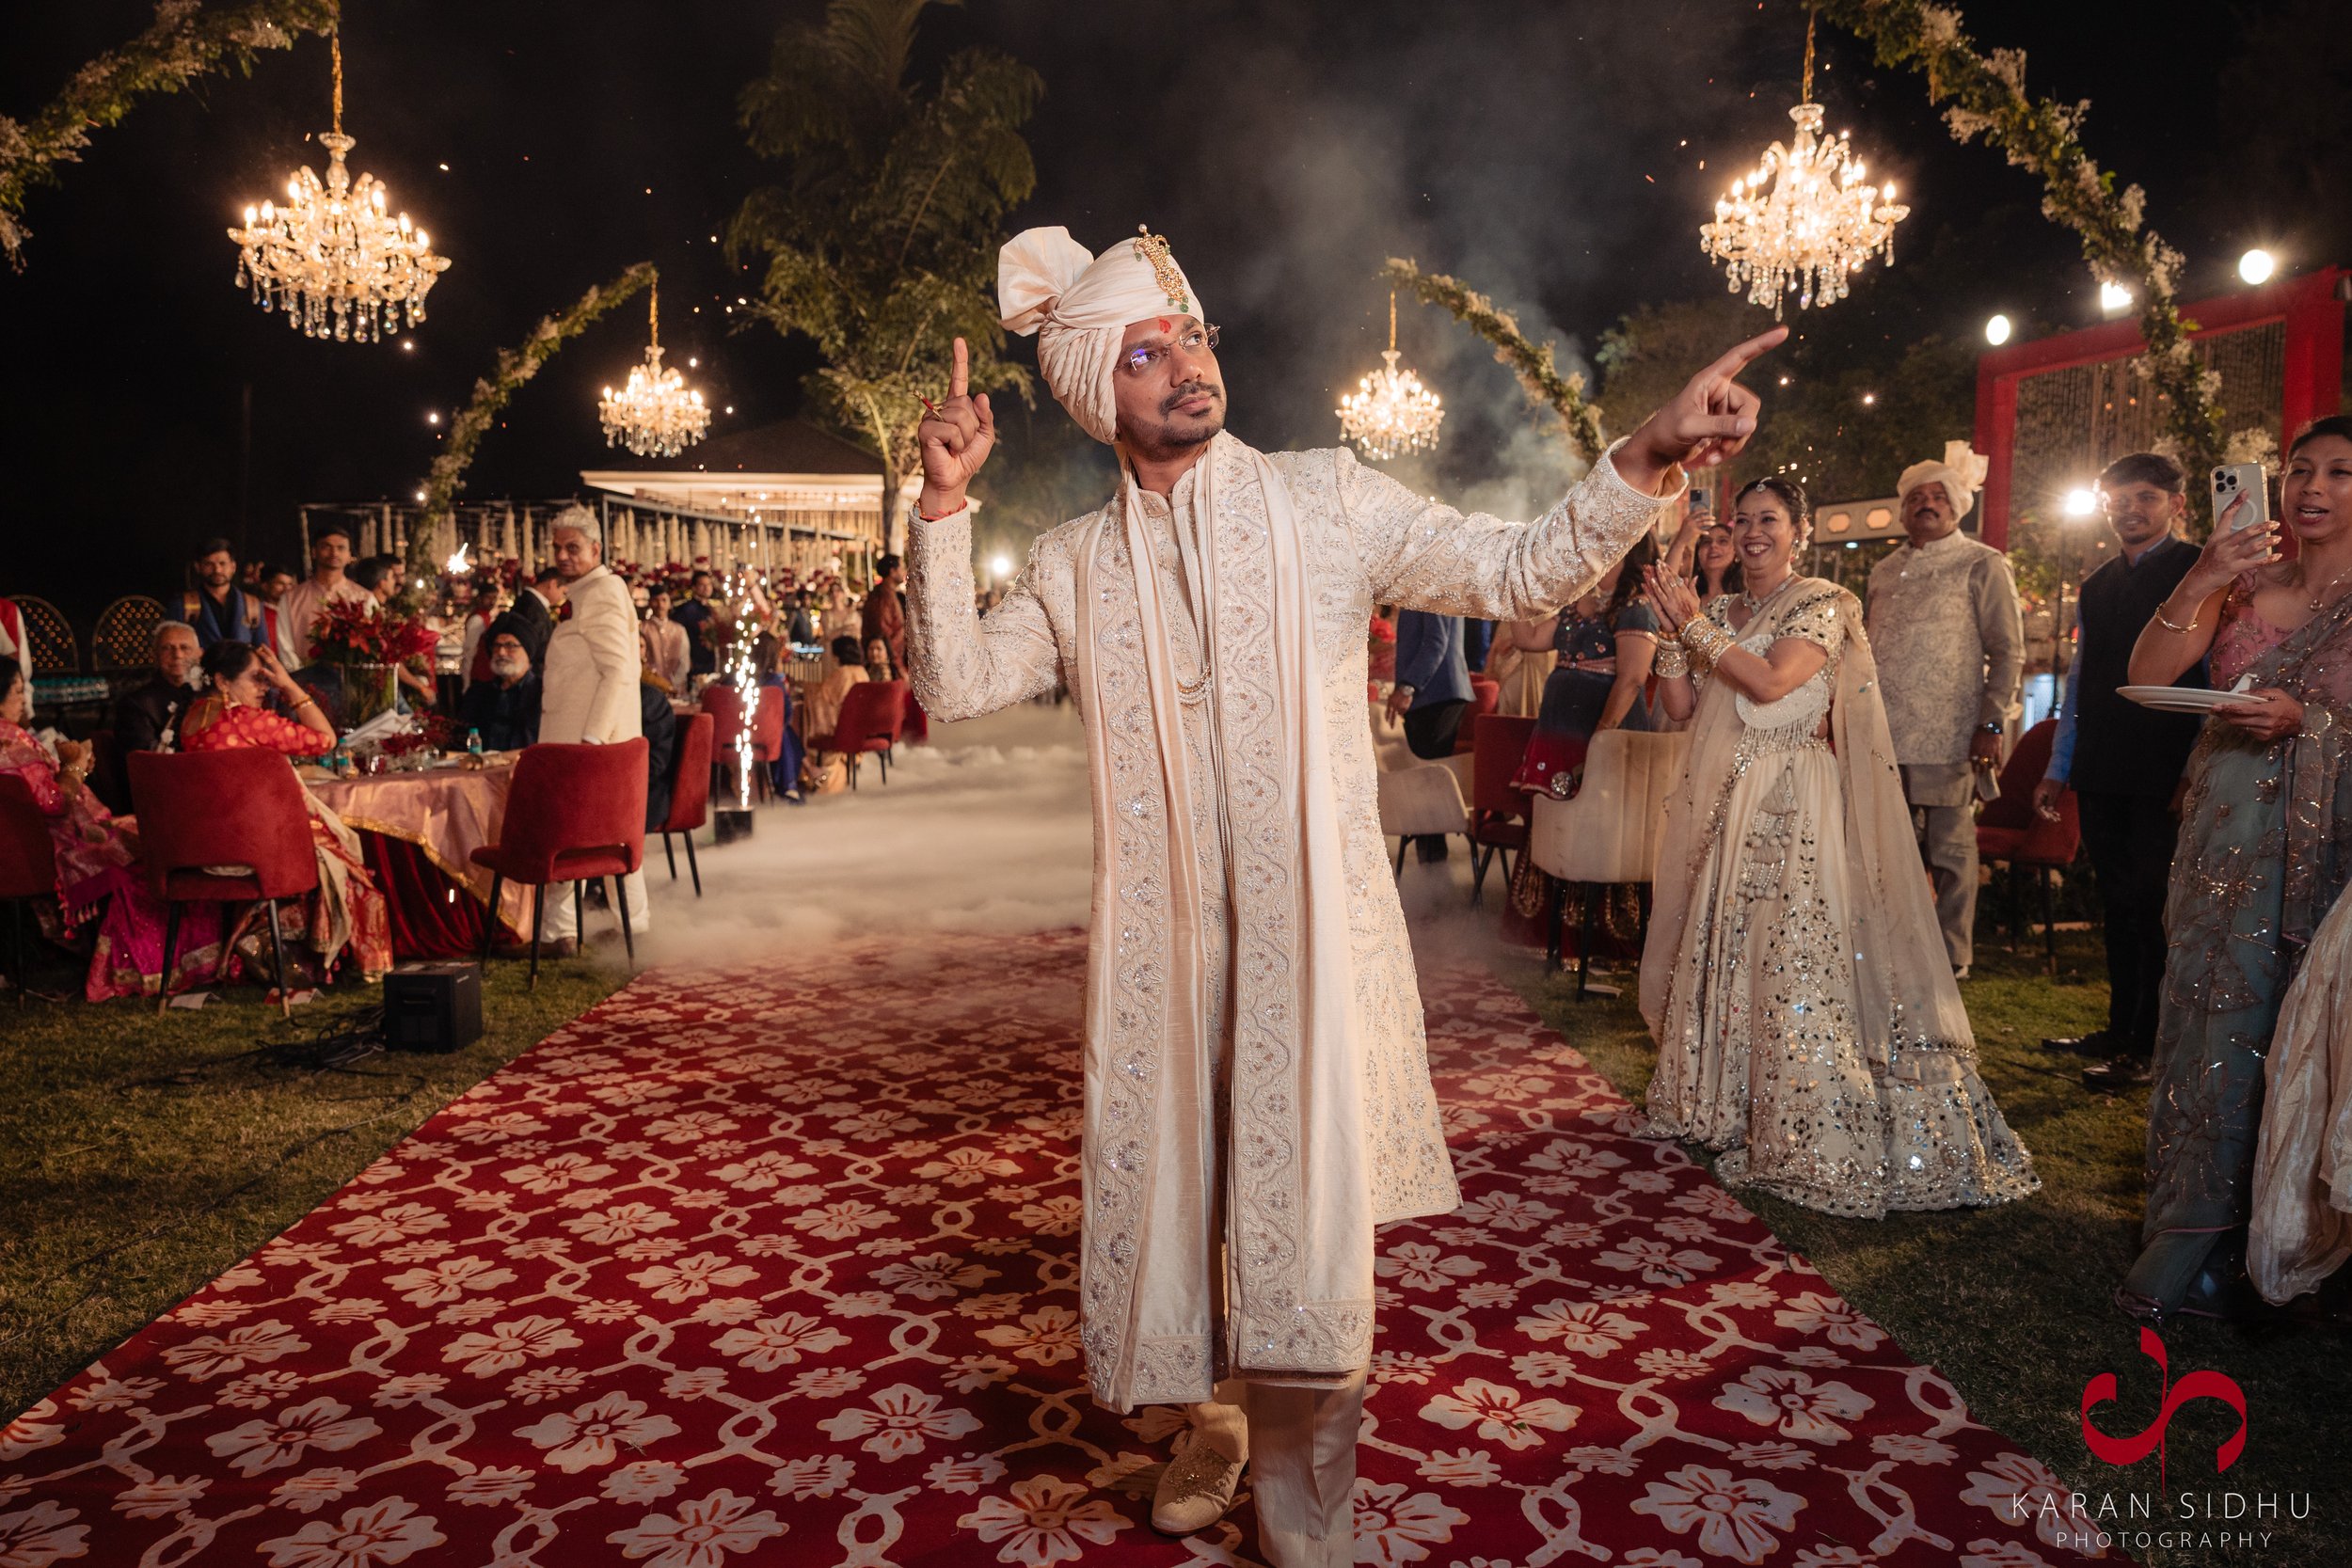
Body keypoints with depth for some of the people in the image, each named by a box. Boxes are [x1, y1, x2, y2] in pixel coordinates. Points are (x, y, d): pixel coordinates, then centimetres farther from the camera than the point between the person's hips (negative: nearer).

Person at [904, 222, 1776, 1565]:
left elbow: (1520, 570, -2)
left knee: (1306, 1215, -1)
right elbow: (954, 685, 1)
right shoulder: (1077, 563, 7)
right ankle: (1220, 1420, 43)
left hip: (1310, 928, -2)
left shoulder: (1325, 500, 1)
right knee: (1173, 1192, 14)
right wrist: (945, 508, -7)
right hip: (1162, 940, 3)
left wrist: (1647, 459, -16)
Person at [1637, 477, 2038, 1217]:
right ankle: (1721, 1101, 25)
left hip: (1794, 808, -6)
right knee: (1719, 947, 11)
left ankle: (1805, 1131, 1)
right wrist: (1672, 627, -2)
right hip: (1724, 805, 7)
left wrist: (1695, 622, -13)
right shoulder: (1718, 614, 15)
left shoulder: (1825, 604, -4)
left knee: (1797, 956, -8)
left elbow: (1769, 682, -18)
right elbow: (1682, 706, 8)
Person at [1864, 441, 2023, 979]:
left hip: (1948, 735, -5)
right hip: (1886, 733, 5)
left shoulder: (1982, 565, 2)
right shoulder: (1885, 571, 18)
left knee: (1949, 850, -1)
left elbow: (2008, 651, -3)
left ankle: (1950, 958, 9)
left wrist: (1992, 723, -12)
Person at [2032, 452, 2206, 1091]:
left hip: (2166, 774, -6)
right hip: (2101, 774, 6)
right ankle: (2119, 1029, 20)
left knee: (2152, 907, -2)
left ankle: (2143, 1049, 6)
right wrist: (2057, 769, 18)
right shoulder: (2096, 587, 17)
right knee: (2117, 905, 11)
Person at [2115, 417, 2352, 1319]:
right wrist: (2197, 584, -13)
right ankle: (2197, 1248, 15)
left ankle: (2193, 1255, 12)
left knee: (2260, 1035, 0)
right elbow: (2144, 677, -3)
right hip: (2228, 832, 3)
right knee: (2210, 1019, 4)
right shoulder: (2242, 587, 10)